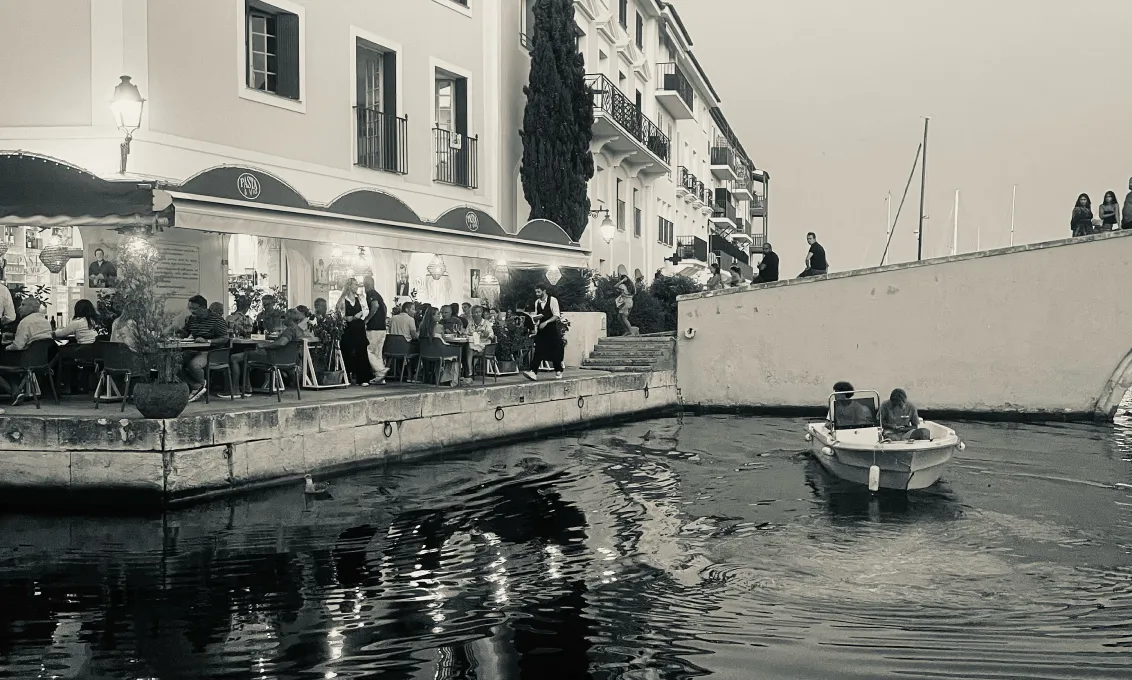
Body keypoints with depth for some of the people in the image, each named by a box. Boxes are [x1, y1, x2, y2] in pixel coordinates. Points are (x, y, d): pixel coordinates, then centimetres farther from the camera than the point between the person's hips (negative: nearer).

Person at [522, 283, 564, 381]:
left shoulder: (553, 300, -8)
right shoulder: (537, 302, 9)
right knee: (538, 351, -6)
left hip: (552, 329, -4)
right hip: (541, 329, 4)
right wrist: (535, 318, -7)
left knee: (555, 351, 4)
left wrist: (546, 322, -20)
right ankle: (533, 373, -16)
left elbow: (556, 316, -12)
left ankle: (558, 372, 21)